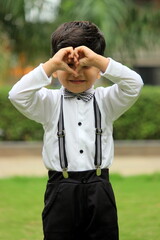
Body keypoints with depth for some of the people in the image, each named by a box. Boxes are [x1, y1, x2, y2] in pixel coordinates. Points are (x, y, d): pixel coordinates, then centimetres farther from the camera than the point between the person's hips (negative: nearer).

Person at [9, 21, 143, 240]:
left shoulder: (105, 101, 4)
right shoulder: (50, 102, 2)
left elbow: (134, 85, -12)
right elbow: (18, 96, -15)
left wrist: (97, 59, -18)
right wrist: (52, 63, -19)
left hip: (99, 190, 1)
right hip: (61, 191, -1)